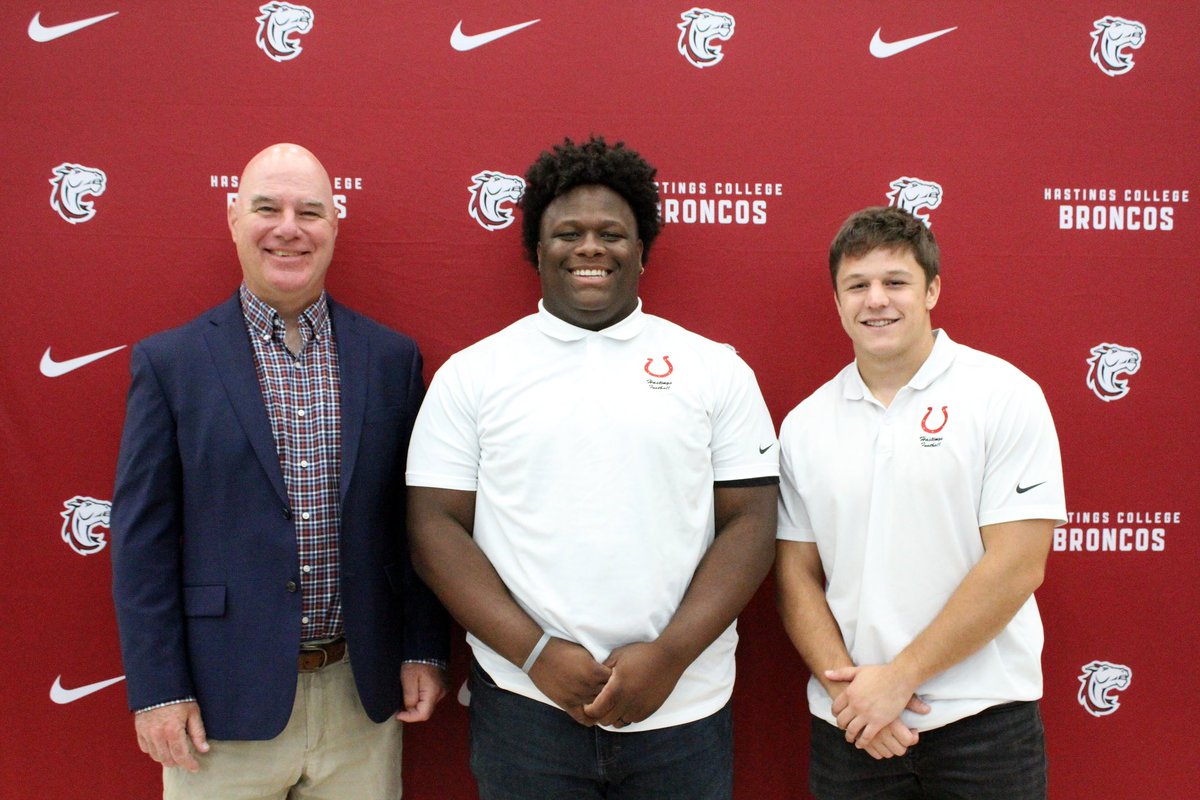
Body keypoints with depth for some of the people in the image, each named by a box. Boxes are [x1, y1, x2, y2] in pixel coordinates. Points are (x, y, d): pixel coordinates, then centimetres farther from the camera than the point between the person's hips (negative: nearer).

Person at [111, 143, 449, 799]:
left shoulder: (392, 357, 3)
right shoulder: (169, 361, -3)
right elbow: (142, 537, -3)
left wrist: (425, 651, 4)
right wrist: (156, 689, -6)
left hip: (363, 693, 2)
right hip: (223, 700, -2)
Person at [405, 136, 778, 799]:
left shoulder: (717, 370, 3)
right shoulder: (471, 373, 3)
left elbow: (749, 523, 0)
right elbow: (434, 526, -1)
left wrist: (669, 655, -11)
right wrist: (535, 652, -10)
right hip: (524, 706, 0)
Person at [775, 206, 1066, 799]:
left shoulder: (1004, 396, -7)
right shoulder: (805, 424, 3)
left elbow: (1017, 566, -12)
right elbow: (796, 573, 5)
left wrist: (897, 678, -12)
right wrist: (846, 684, -9)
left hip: (983, 722, -2)